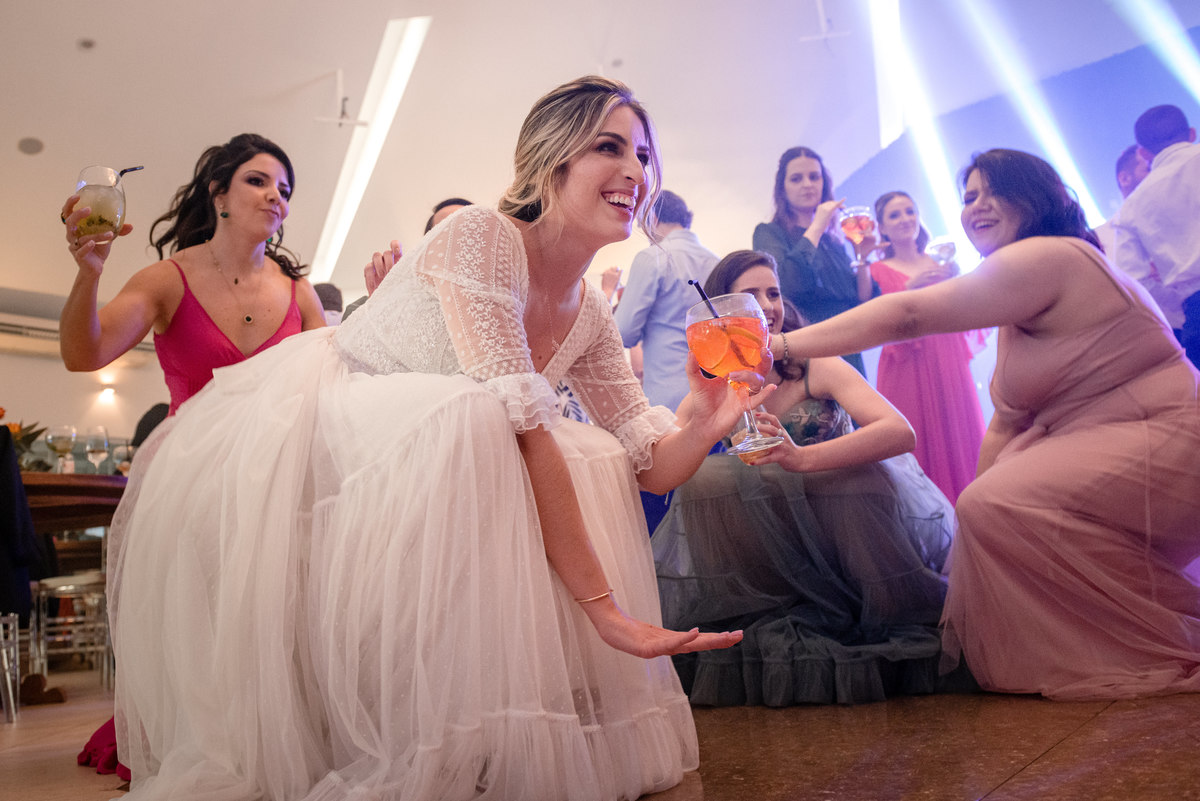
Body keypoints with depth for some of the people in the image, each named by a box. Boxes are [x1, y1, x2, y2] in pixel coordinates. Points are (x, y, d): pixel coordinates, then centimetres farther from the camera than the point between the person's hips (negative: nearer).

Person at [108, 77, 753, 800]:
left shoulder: (591, 314, 5)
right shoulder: (481, 235, -19)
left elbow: (650, 464, 6)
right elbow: (517, 425, -29)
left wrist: (714, 420, -16)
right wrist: (604, 607, -28)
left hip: (424, 473, 8)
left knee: (589, 457, -6)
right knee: (465, 420, -33)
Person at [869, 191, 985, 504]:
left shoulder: (939, 264, 15)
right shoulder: (877, 271, 2)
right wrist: (911, 290, -19)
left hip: (949, 363, 4)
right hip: (908, 370, -4)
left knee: (959, 438, 4)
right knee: (919, 445, -5)